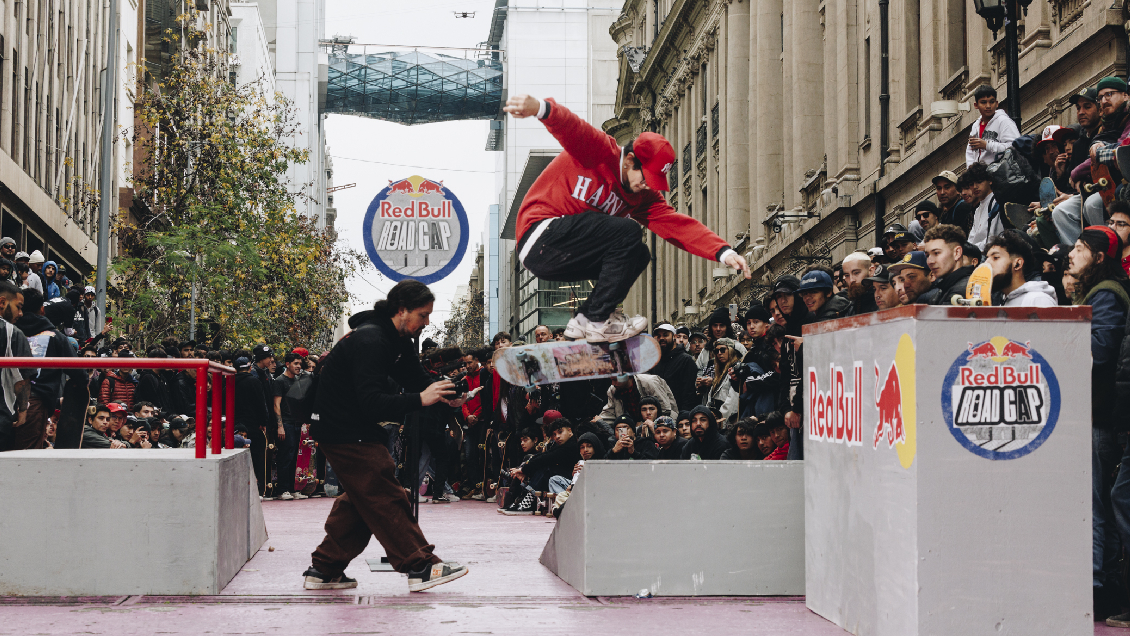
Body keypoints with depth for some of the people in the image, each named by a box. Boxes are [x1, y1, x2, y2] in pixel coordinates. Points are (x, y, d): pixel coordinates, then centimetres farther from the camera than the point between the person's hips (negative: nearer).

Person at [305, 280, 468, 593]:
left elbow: (417, 380, 8)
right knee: (385, 496, -10)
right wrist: (420, 399, -36)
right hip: (343, 429, -11)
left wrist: (445, 395, -12)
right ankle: (421, 566, -9)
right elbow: (372, 404, -32)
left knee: (361, 498, 14)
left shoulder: (399, 339, 7)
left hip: (358, 427, 11)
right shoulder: (370, 341, -25)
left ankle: (324, 570, 19)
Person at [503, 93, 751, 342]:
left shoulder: (643, 196, 11)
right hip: (541, 235, -9)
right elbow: (571, 128, -29)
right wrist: (540, 108, -52)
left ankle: (583, 320, 1)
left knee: (638, 255, 2)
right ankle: (597, 322, -15)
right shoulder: (599, 151, -8)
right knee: (627, 232, -20)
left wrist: (724, 253, -13)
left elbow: (677, 224, 0)